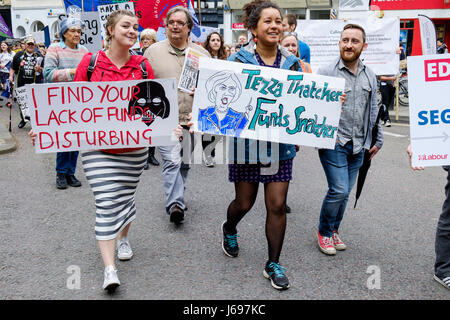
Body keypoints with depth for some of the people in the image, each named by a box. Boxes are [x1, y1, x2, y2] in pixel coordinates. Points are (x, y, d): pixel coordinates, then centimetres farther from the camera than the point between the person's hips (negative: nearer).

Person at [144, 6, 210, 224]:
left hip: (192, 119, 4)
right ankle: (175, 205, -16)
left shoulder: (201, 53, 10)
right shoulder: (153, 52, 4)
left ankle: (176, 197, 33)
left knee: (185, 163, 14)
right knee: (172, 161, -15)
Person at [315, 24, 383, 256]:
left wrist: (377, 140, 19)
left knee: (345, 192, 11)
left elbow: (373, 110, 19)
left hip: (358, 145, 5)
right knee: (339, 190, -10)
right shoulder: (326, 73, -5)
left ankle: (334, 230, 30)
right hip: (333, 141, -5)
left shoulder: (370, 77, 11)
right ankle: (324, 231, 13)